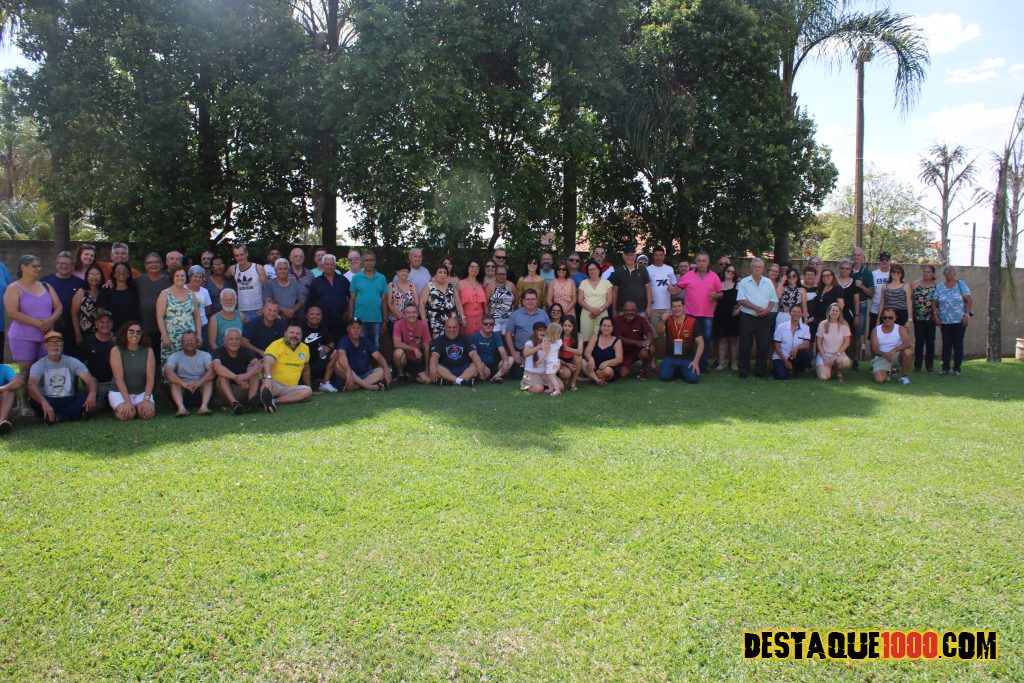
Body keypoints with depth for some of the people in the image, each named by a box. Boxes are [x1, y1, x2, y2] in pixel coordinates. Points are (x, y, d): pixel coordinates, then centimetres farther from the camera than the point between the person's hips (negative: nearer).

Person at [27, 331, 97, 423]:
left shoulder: (72, 361, 3)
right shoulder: (39, 365, -3)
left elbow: (90, 379, -8)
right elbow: (32, 385, -21)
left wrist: (92, 393, -33)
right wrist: (44, 402, -42)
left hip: (69, 401, 2)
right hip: (49, 401, -2)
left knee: (88, 394, -25)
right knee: (34, 400, -33)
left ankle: (58, 417, -32)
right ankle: (75, 413, -34)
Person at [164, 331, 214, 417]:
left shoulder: (205, 355, 2)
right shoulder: (175, 356, 2)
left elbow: (212, 370, -18)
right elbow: (168, 371, -19)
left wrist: (199, 382, -38)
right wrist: (183, 383, -38)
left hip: (200, 390, 0)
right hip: (182, 391, 0)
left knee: (209, 379, -24)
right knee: (174, 381, -26)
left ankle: (204, 406, -44)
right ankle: (181, 407, -48)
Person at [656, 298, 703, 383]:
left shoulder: (693, 322, -4)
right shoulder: (668, 321, 1)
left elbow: (700, 343, -5)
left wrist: (696, 361, -15)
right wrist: (663, 320, -35)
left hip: (687, 358, -1)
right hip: (670, 357, 1)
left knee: (693, 378, -25)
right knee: (664, 376, -24)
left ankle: (683, 371, 11)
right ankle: (676, 370, 12)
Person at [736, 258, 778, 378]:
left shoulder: (768, 282, 9)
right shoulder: (744, 282, 0)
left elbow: (773, 300, 9)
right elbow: (741, 300, -7)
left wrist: (767, 310, -10)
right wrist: (756, 308, -16)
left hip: (764, 318, 3)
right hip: (747, 317, -2)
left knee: (763, 345, 5)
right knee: (745, 345, 1)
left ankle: (760, 369, 15)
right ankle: (744, 370, 10)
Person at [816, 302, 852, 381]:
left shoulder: (844, 325, 0)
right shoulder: (822, 324, 0)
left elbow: (847, 343, -2)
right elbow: (819, 343, 2)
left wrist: (837, 355, -12)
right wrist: (824, 357, -9)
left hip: (839, 354, 1)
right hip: (824, 354, 0)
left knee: (846, 362, -37)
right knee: (824, 377, -24)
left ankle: (838, 370, 1)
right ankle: (828, 367, 14)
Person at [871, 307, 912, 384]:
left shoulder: (900, 329, -5)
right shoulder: (876, 330, -3)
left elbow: (907, 343, -23)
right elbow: (874, 349, -10)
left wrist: (894, 350, -39)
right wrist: (884, 354, -31)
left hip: (896, 356, 0)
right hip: (881, 358, 0)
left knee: (907, 351, -33)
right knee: (879, 379, -25)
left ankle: (905, 376, -10)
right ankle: (887, 371, 16)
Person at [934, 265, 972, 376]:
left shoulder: (961, 284, 3)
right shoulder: (939, 287, 8)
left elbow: (969, 300, 0)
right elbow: (935, 303, 9)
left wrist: (967, 314, -9)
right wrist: (936, 315, -3)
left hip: (959, 321, -2)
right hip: (945, 321, 2)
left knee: (958, 344, 1)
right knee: (946, 344, 3)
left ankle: (957, 369, 7)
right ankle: (945, 368, 8)